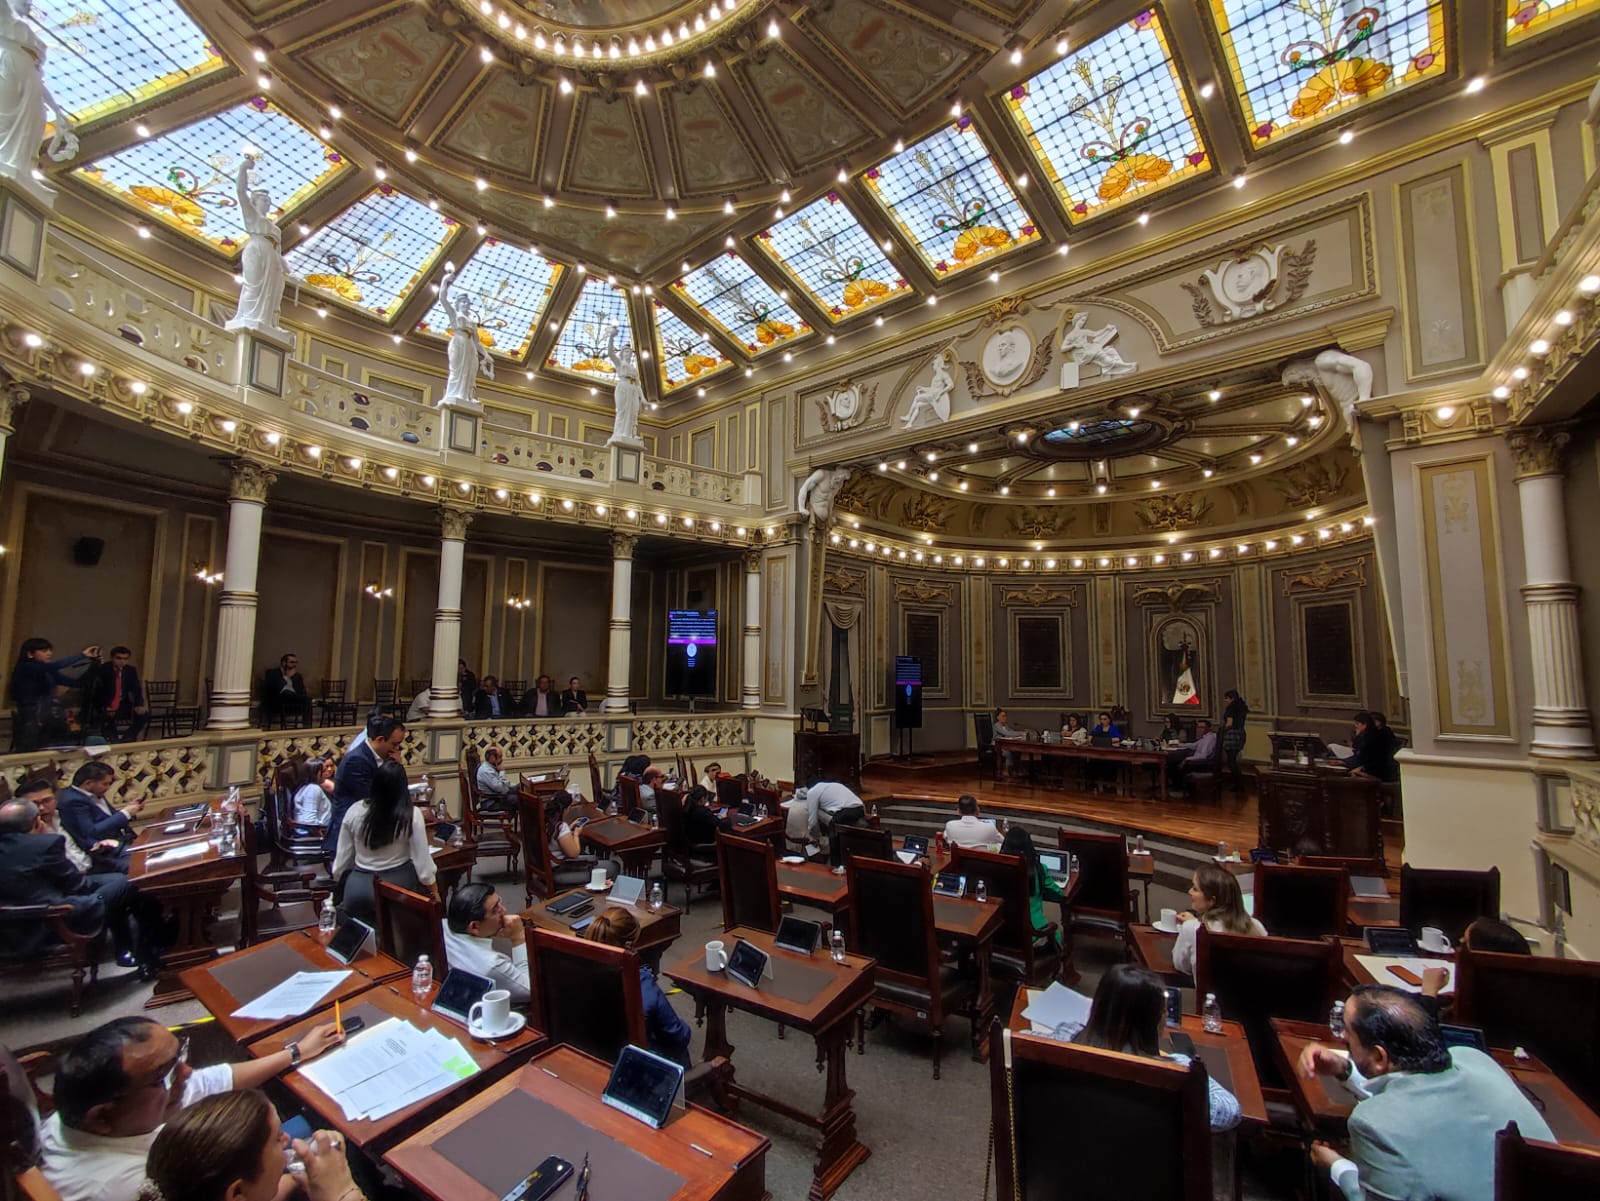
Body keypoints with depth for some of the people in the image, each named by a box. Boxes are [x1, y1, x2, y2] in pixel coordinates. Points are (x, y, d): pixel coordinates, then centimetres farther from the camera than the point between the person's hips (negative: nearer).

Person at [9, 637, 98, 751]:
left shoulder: (49, 673, 10)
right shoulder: (24, 668, -8)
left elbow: (76, 681, 8)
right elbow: (54, 666, -25)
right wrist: (83, 655, -19)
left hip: (50, 722, 6)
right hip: (30, 721, -6)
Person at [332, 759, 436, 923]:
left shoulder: (355, 810, -6)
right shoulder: (411, 815, -16)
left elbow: (342, 858, 4)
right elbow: (422, 859, -11)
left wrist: (339, 881, 21)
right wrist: (433, 888, 2)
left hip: (358, 887, 4)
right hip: (397, 887, -4)